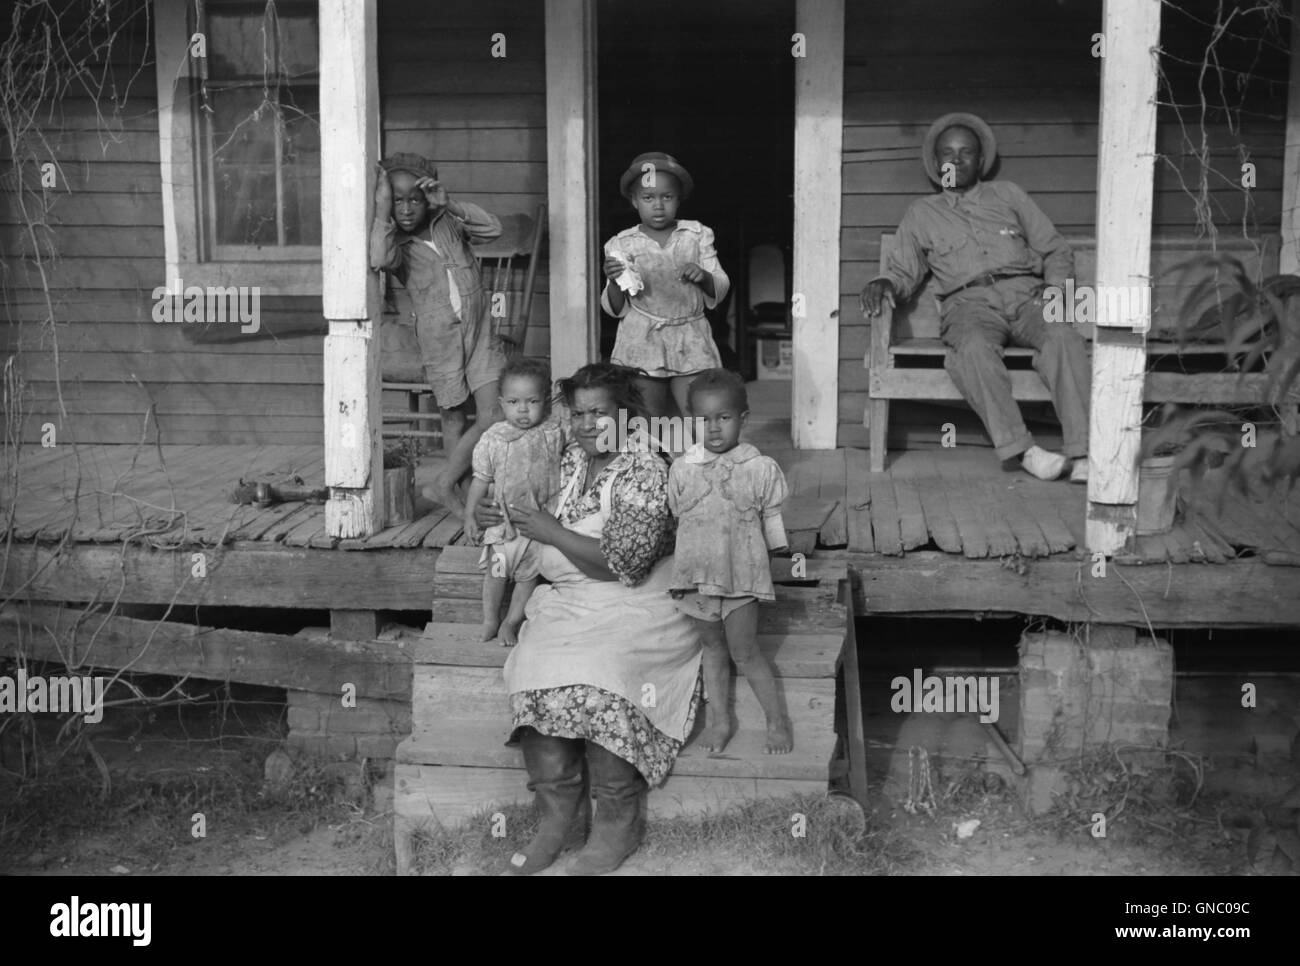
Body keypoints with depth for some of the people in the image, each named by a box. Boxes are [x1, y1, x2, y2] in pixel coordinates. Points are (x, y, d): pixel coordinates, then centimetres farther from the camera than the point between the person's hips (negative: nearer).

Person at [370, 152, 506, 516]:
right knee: (454, 419, 6)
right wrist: (382, 208, -22)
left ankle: (446, 482, 13)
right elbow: (379, 260, -29)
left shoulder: (449, 224, 4)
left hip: (479, 332, 2)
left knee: (493, 415, -4)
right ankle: (451, 488, 19)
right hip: (439, 339, -2)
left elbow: (493, 228, -10)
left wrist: (450, 203, -18)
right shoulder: (397, 243, -4)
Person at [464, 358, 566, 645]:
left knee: (528, 573, 3)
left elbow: (562, 469, 7)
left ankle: (512, 622, 18)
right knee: (496, 569, 1)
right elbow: (481, 480, 2)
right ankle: (490, 619, 20)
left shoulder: (554, 433, -5)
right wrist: (470, 516, -1)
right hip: (504, 518, 0)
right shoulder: (492, 439, -5)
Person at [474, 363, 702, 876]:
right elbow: (552, 537, 26)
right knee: (536, 673, -22)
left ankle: (618, 821, -14)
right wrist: (507, 521, 6)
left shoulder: (646, 470, -8)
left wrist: (549, 531, -15)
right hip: (566, 602, 6)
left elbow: (623, 561, -18)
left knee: (596, 684, -31)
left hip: (637, 606, -6)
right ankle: (560, 814, -10)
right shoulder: (569, 461, 13)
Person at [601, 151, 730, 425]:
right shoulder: (621, 245, 4)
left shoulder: (697, 235, 6)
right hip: (641, 345, 0)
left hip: (690, 344, 0)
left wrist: (703, 276, -15)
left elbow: (720, 290, 7)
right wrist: (613, 281, -16)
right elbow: (615, 309, 5)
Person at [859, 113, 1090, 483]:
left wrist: (1055, 289, 2)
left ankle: (1082, 453, -39)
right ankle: (1021, 449, -37)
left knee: (1064, 337, -33)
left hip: (1025, 294, 1)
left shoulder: (1007, 195, 26)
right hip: (970, 303, -1)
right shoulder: (922, 212, 24)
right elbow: (902, 270, 17)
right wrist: (882, 284, -8)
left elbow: (1056, 250, 23)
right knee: (974, 347, -38)